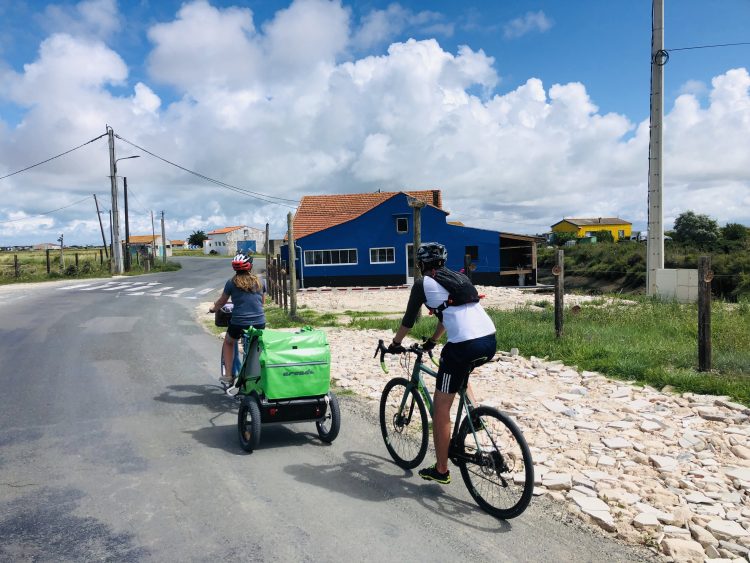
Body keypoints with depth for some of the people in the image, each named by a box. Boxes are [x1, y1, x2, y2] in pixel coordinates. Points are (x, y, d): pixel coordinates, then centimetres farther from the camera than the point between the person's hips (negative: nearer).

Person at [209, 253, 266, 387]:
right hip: (260, 323, 2)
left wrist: (213, 308, 33)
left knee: (228, 343, 27)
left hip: (239, 323, -2)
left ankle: (228, 375, 22)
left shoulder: (232, 282, -1)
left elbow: (222, 301, 12)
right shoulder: (260, 282, 6)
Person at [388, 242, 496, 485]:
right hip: (491, 342, 7)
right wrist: (432, 341, 47)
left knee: (441, 410, 8)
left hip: (465, 346, -7)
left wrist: (395, 343, 30)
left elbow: (409, 319, 13)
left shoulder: (423, 283, 7)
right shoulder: (458, 278, 26)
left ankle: (441, 470, 16)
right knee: (460, 372, 40)